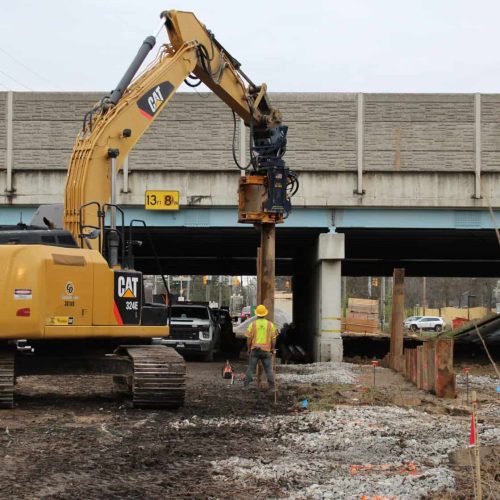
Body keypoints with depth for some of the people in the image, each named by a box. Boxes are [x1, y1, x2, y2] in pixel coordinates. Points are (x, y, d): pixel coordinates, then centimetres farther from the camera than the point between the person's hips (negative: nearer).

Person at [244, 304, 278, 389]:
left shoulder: (252, 324, -2)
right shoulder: (270, 324, 0)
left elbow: (249, 338, -1)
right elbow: (274, 339, 1)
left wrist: (249, 348, 11)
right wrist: (272, 349, 14)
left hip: (255, 350, 0)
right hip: (266, 350, 0)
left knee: (251, 368, 6)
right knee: (269, 369, 6)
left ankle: (246, 385, 4)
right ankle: (272, 387, 3)